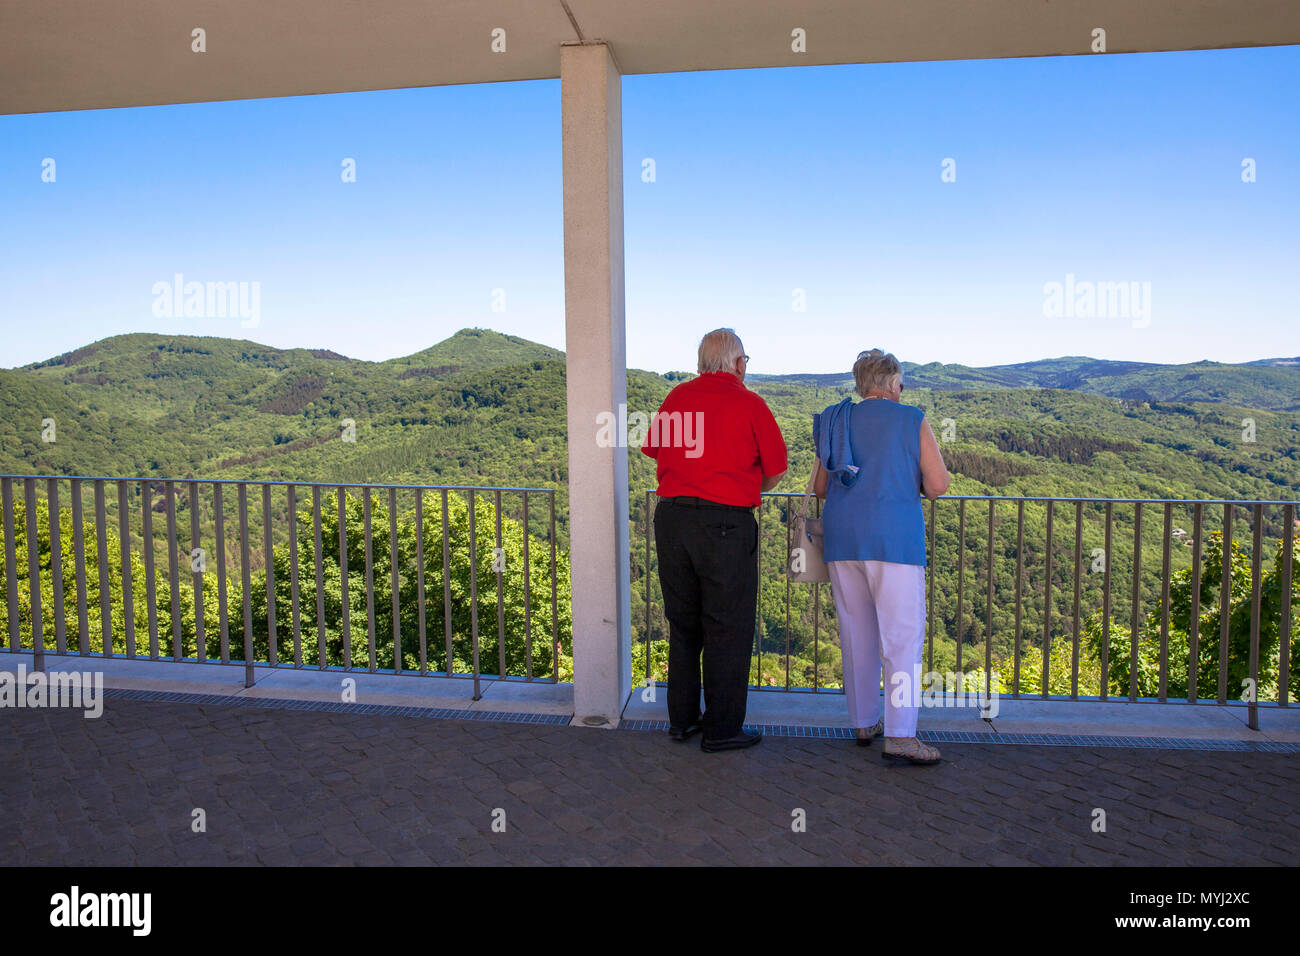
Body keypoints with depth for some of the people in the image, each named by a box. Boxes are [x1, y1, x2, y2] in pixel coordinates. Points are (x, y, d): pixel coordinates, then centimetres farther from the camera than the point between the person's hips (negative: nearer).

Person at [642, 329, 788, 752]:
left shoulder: (676, 398, 7)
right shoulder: (749, 404, -5)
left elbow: (654, 450, 17)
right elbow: (775, 469, 2)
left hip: (671, 515, 5)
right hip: (725, 524, -5)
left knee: (682, 624, 17)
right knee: (728, 629, 6)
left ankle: (682, 718, 27)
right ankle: (722, 729, 12)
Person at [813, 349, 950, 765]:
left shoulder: (839, 421, 12)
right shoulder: (914, 421, 1)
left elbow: (820, 487, 17)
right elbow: (938, 485, -3)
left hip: (843, 538, 5)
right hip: (893, 539, -5)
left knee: (857, 633, 12)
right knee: (903, 635, -4)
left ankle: (864, 722, 20)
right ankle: (900, 735, -10)